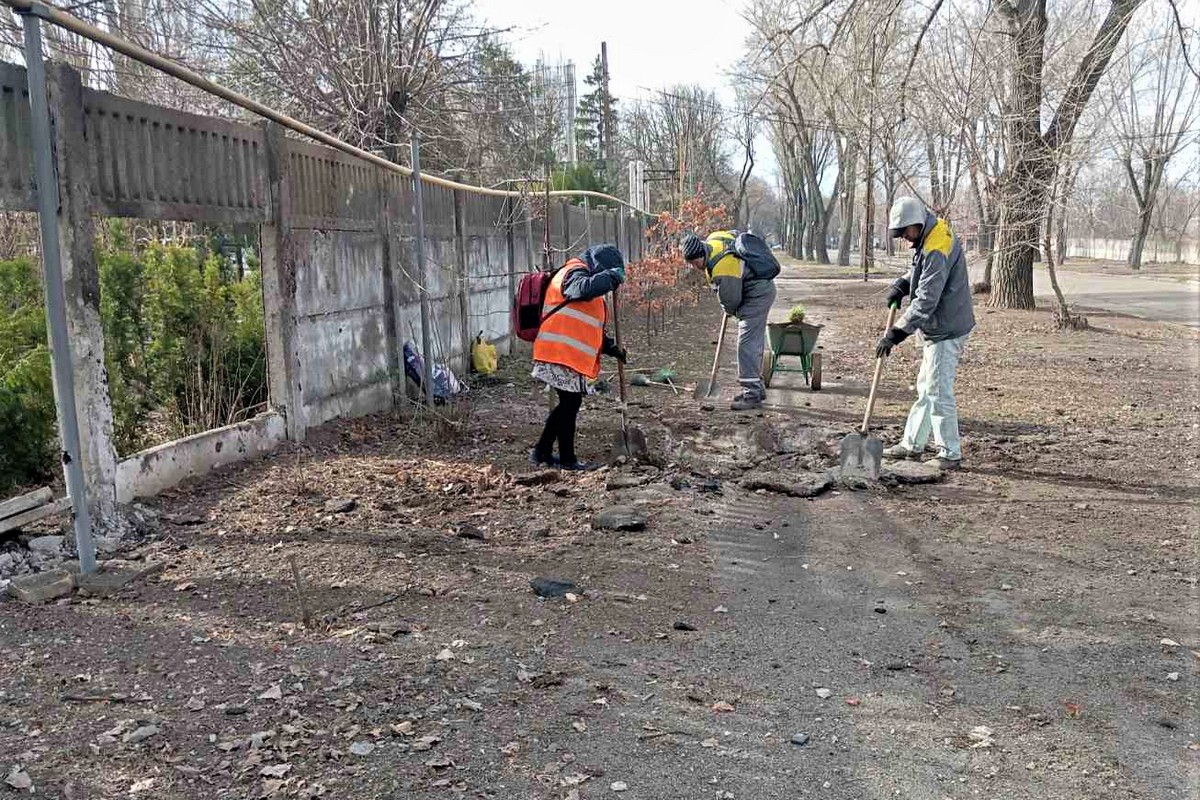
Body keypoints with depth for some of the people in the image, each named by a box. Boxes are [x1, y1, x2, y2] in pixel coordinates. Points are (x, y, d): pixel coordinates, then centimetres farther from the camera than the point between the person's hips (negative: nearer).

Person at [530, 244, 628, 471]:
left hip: (571, 354, 10)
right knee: (570, 403, -2)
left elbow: (590, 327, 29)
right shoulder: (575, 272, -6)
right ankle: (567, 459, 9)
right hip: (561, 353, -10)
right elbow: (584, 288, -33)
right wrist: (612, 276, -19)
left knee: (569, 404, 17)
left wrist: (610, 347, 18)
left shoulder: (584, 277, 26)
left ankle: (542, 451, 26)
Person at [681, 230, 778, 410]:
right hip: (763, 290, 10)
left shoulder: (722, 269, -30)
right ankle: (757, 388, 25)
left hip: (756, 296, -10)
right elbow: (736, 234, 18)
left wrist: (731, 311, 5)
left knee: (747, 344, -14)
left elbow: (730, 301, -19)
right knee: (754, 343, 16)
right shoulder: (713, 238, -3)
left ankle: (752, 394, -15)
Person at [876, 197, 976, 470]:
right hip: (938, 329, 11)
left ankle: (950, 454, 3)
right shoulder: (929, 239, 8)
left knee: (938, 392, -6)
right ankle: (912, 444, 27)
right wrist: (901, 285, 4)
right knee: (925, 389, 17)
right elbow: (919, 272, 24)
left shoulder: (937, 249, -24)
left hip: (946, 331, -11)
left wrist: (896, 333, -28)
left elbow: (925, 301, -28)